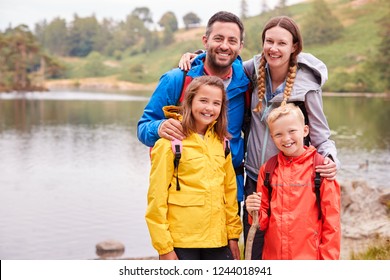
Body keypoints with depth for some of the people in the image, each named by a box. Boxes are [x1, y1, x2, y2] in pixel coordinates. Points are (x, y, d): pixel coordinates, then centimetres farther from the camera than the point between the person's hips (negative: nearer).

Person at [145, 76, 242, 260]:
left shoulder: (220, 142, 10)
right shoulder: (171, 143, -7)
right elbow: (156, 197, -9)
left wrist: (233, 234, 11)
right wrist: (164, 246, -11)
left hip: (217, 240, 6)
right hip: (181, 242, -5)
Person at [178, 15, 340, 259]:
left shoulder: (306, 86, -14)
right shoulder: (257, 68, -3)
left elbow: (321, 136, -8)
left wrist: (330, 159, -28)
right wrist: (196, 56, -1)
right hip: (254, 179, 4)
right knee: (256, 254, 10)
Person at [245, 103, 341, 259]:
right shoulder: (268, 169, 6)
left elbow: (331, 220, -3)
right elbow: (263, 222, 11)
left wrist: (328, 264, -5)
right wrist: (255, 212, -10)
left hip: (309, 258, -3)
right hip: (273, 257, 4)